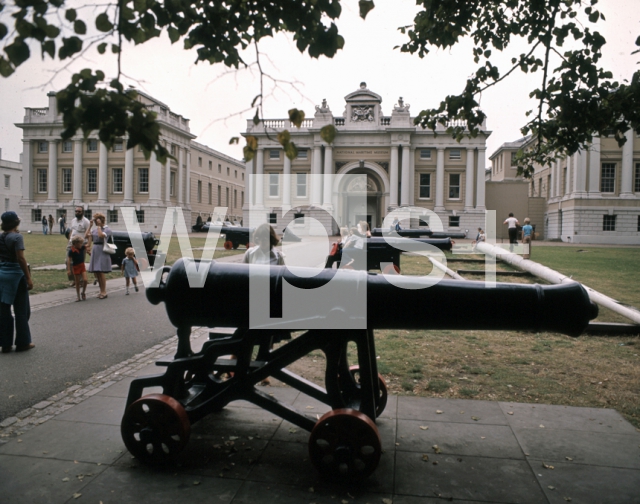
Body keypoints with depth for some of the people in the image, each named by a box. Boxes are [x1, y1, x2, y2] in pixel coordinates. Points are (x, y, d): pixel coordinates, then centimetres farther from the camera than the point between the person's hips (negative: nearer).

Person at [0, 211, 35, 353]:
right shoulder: (16, 237, -13)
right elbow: (20, 258, -19)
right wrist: (28, 278, -16)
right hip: (15, 274, -7)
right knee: (21, 310, 5)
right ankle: (22, 342, 11)